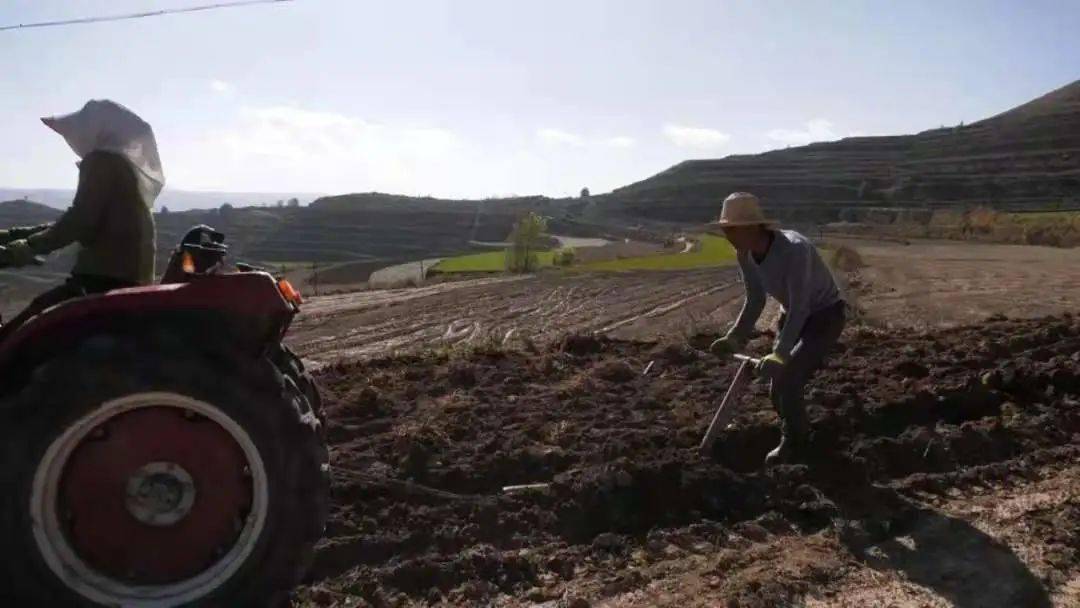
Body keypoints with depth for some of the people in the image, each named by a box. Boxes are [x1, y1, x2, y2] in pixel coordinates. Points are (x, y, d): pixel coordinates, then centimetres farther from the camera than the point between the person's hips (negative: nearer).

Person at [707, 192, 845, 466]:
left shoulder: (794, 250, -36)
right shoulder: (745, 254, -13)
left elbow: (799, 308, -36)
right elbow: (755, 301, -1)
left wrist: (780, 354, -43)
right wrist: (735, 338, -13)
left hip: (825, 317, -7)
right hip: (794, 316, 7)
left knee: (786, 379, -20)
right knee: (778, 388, 7)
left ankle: (793, 442, 4)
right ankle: (796, 436, 35)